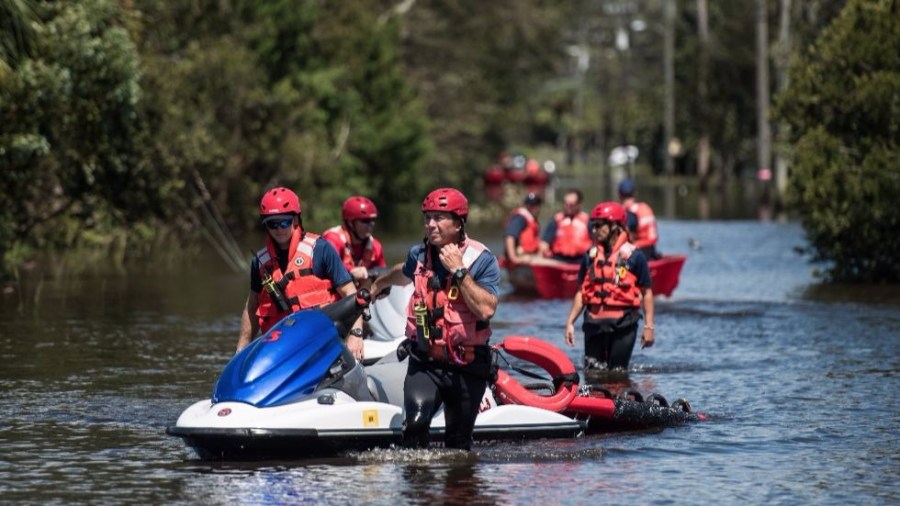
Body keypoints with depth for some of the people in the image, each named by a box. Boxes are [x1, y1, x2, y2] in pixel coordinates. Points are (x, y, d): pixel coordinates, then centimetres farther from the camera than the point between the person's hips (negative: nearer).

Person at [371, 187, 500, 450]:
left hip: (467, 367, -2)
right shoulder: (419, 254, 6)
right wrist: (377, 285, 52)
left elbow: (486, 310, -22)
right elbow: (403, 273, 32)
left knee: (459, 442, 8)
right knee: (416, 420, -23)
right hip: (424, 362, 2)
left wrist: (459, 271, -22)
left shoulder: (481, 259, -8)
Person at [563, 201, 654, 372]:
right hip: (594, 323, 4)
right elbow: (581, 292, 14)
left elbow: (647, 292, -2)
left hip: (623, 324, -4)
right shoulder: (591, 256, 9)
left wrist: (649, 326, -7)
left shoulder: (633, 256, -3)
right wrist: (570, 322, 7)